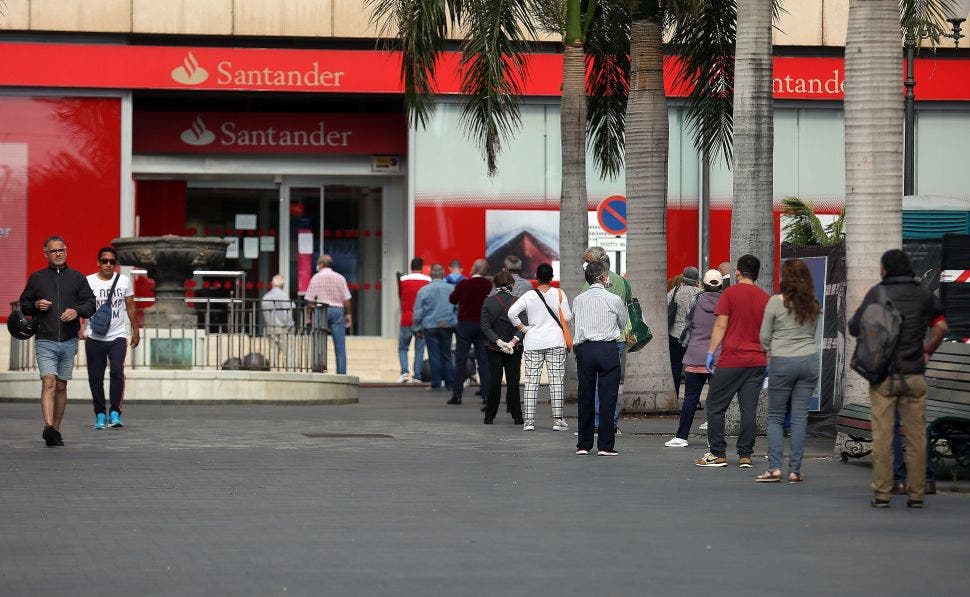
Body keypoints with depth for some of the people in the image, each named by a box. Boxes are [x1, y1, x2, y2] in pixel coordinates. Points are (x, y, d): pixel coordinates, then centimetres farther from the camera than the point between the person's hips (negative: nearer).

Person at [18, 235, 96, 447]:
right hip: (45, 341, -2)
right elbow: (23, 304, 15)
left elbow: (90, 303, 7)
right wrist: (36, 305, -7)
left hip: (69, 341, 2)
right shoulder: (36, 278, 7)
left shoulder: (77, 278, 8)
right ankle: (48, 428, -28)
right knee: (48, 383, -16)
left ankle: (56, 430, 18)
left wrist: (77, 311, -13)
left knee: (61, 386, 9)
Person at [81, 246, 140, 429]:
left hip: (118, 336, 0)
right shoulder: (88, 282, 0)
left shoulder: (124, 281, 7)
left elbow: (130, 307, 14)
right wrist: (81, 328, -18)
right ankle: (100, 414, 13)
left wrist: (136, 331, 14)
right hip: (94, 337, 0)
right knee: (95, 377, 3)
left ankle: (115, 412, -13)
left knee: (117, 371, -17)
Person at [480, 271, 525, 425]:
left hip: (494, 349, 1)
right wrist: (513, 341, -17)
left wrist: (498, 341, -15)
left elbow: (485, 326, -10)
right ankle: (516, 416, 3)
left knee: (494, 382, 6)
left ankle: (490, 416, 8)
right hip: (515, 349, -1)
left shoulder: (488, 302, -3)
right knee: (513, 382, 4)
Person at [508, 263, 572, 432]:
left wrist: (522, 327, 1)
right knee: (556, 380, 1)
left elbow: (512, 312, -11)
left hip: (533, 342, 1)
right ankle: (558, 420, -1)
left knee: (531, 380, 3)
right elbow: (567, 318, -3)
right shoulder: (559, 294, -3)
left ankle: (528, 419, -1)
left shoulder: (529, 296, -1)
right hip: (555, 341, -1)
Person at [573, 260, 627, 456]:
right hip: (608, 349, -3)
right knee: (608, 398, 1)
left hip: (584, 349, 3)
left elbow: (576, 321, 13)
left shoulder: (578, 300, 6)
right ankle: (605, 445, -2)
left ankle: (583, 445, 12)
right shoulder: (614, 300, -1)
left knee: (585, 397, 9)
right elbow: (623, 325, 12)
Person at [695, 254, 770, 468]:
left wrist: (710, 353, -3)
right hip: (757, 362, 4)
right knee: (749, 409, 5)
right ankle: (745, 456, 3)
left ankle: (718, 454, 2)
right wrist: (768, 360, 17)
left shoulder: (730, 293, -4)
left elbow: (720, 326, -8)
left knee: (715, 406, 5)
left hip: (731, 360, -4)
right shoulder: (765, 298, 8)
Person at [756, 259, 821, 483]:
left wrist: (771, 351, 19)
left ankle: (774, 468, -2)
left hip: (783, 363, -3)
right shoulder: (814, 305, 5)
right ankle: (795, 470, 4)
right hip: (809, 360, 3)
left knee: (775, 417, 6)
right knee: (800, 417, 5)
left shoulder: (776, 302, -7)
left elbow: (764, 337, 1)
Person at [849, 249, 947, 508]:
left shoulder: (877, 293, -3)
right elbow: (941, 327, 5)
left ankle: (882, 494, 0)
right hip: (914, 374, 2)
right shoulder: (924, 295, 5)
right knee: (916, 436, 6)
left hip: (883, 374, -2)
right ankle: (916, 494, 6)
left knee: (882, 436, 1)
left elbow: (855, 328, -3)